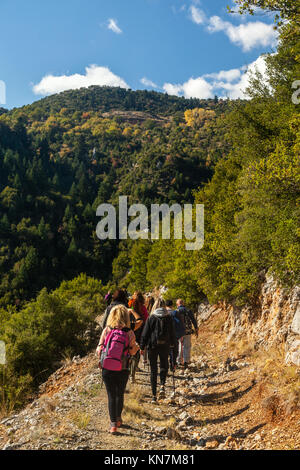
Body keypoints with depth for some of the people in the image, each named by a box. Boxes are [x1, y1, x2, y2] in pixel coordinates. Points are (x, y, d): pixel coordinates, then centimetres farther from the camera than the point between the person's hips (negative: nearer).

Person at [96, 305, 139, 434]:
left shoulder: (107, 330, -7)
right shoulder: (129, 333, -8)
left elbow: (99, 349, -1)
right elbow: (132, 352, -3)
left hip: (107, 368, 0)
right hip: (123, 370, 0)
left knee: (111, 395, 10)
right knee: (120, 395, 20)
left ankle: (113, 424, 5)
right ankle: (118, 419, 36)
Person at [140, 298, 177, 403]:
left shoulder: (151, 318, -5)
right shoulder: (168, 318, -2)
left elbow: (145, 333, -4)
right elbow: (172, 332, 6)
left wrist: (142, 347, 2)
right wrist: (173, 343, 19)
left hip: (153, 345, -1)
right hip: (165, 346, 1)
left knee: (153, 370, 7)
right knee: (164, 366, 21)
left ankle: (154, 396, 7)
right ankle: (162, 386, -1)